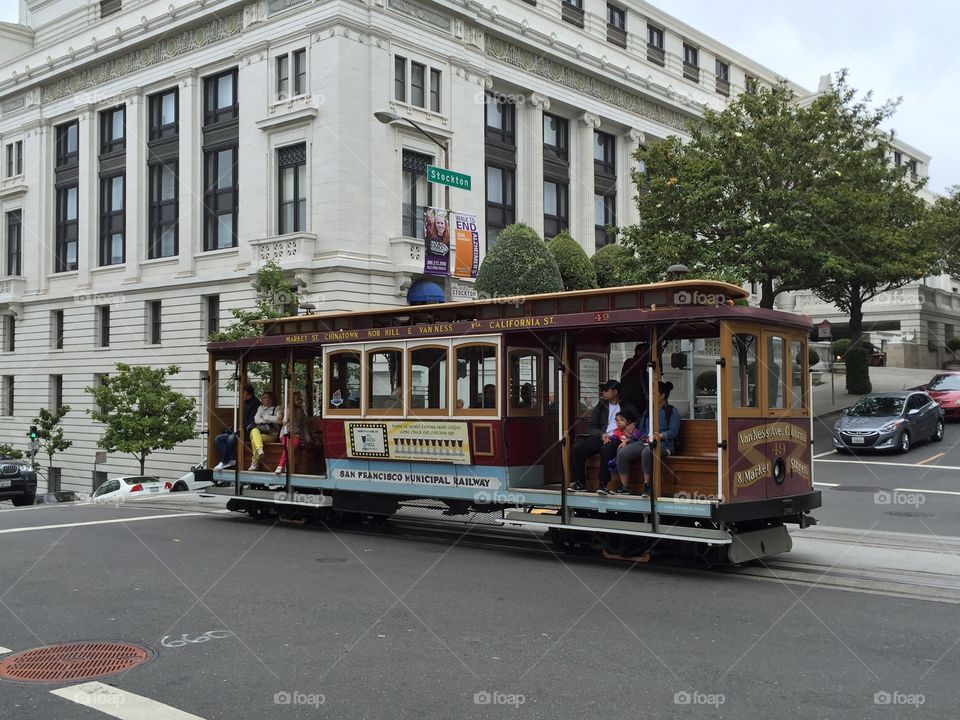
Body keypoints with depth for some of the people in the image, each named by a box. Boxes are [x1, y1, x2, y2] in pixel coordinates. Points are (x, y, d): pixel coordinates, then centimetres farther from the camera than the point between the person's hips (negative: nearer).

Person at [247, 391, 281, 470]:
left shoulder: (276, 408, 10)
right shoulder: (261, 408, 23)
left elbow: (277, 419, -9)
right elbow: (256, 419, 7)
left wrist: (266, 417, 0)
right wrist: (269, 420, -4)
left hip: (271, 434, -3)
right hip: (259, 432, 3)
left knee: (254, 438, -29)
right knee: (254, 431, -33)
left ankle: (255, 462, -23)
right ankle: (260, 450, -53)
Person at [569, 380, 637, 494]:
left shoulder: (628, 407, 12)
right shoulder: (601, 406, 20)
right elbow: (590, 427, 13)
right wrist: (602, 434, -7)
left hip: (617, 438, -4)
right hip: (601, 437, 4)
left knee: (606, 448, -39)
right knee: (577, 447, -20)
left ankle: (603, 484, -33)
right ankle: (580, 483, -13)